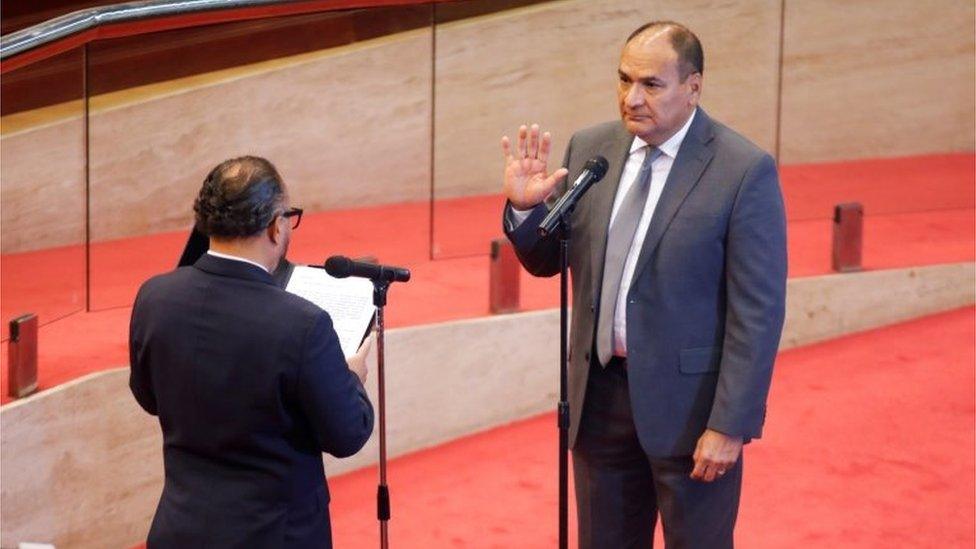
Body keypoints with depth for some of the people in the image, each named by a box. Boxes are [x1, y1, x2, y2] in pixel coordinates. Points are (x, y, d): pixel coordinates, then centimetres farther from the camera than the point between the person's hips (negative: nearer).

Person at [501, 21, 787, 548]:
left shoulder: (745, 171, -13)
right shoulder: (589, 148, 2)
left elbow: (758, 312, -13)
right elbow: (546, 261, 10)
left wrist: (730, 425, -16)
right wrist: (525, 206, -11)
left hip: (689, 401, -5)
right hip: (599, 393, 5)